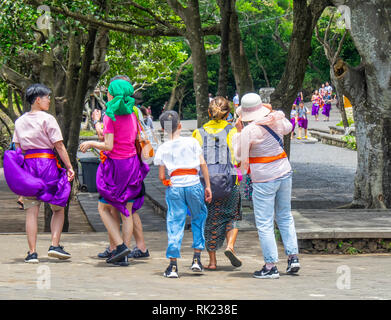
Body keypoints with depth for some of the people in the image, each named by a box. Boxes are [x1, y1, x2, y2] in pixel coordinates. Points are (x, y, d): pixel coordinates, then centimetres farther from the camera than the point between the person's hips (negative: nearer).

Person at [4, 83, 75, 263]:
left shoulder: (20, 122, 11)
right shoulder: (47, 119, -5)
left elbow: (18, 148, 10)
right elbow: (59, 146, -7)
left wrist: (25, 163, 16)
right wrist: (69, 167, -5)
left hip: (27, 164, 4)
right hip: (47, 163, -4)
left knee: (31, 211, 2)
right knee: (58, 208, 9)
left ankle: (32, 252, -3)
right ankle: (55, 245, -4)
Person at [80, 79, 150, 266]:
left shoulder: (111, 116, -13)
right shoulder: (132, 114, 6)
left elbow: (109, 146, -18)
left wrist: (91, 143, -1)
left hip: (116, 165, -6)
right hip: (133, 164, 6)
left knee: (104, 208, 8)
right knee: (127, 212, 8)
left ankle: (120, 246, -5)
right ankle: (123, 256, 7)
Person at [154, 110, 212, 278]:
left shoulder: (162, 149, 5)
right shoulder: (192, 142, 3)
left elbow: (161, 176, 5)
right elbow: (203, 165, 0)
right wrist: (208, 186, 5)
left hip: (174, 187, 0)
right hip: (194, 184, 0)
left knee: (175, 224, 2)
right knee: (198, 219, 17)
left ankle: (173, 265, -3)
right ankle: (196, 259, 12)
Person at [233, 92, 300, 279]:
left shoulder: (248, 132, -17)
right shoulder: (277, 121, 0)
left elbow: (239, 155, -5)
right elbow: (288, 127, 24)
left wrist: (238, 131, 2)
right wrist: (275, 115, 31)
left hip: (264, 180, -6)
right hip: (284, 173, 6)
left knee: (264, 223, 0)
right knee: (285, 216, 21)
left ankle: (271, 267, 1)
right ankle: (293, 256, 18)